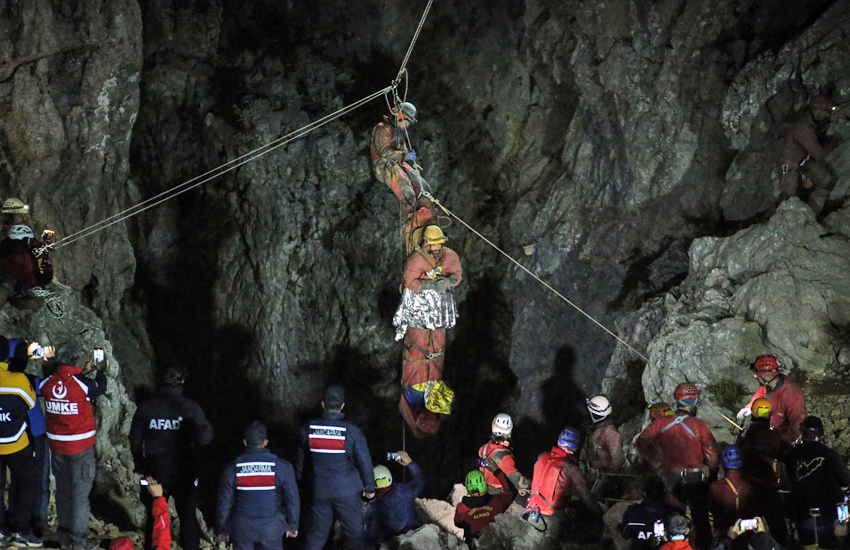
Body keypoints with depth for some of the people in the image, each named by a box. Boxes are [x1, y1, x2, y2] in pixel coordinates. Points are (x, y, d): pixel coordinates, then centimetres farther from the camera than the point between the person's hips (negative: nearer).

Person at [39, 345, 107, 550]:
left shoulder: (48, 384, -6)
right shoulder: (83, 385, -18)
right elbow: (100, 387, 4)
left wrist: (83, 372, 25)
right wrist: (100, 371, 23)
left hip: (57, 446, 5)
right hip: (80, 446, -5)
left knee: (62, 489, 16)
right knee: (80, 492, 3)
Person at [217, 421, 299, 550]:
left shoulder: (232, 468, -9)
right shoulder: (282, 467, -11)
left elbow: (225, 503, -2)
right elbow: (292, 500, -3)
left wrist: (223, 529, 11)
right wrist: (292, 525, 11)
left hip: (242, 530, 1)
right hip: (271, 530, -1)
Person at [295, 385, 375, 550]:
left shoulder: (308, 430, -4)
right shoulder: (352, 431, -14)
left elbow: (300, 460, 7)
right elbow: (364, 462, -8)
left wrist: (304, 482, 23)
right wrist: (369, 487, 6)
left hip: (319, 491, 3)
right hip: (348, 491, -3)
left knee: (315, 536, 11)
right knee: (356, 534, 10)